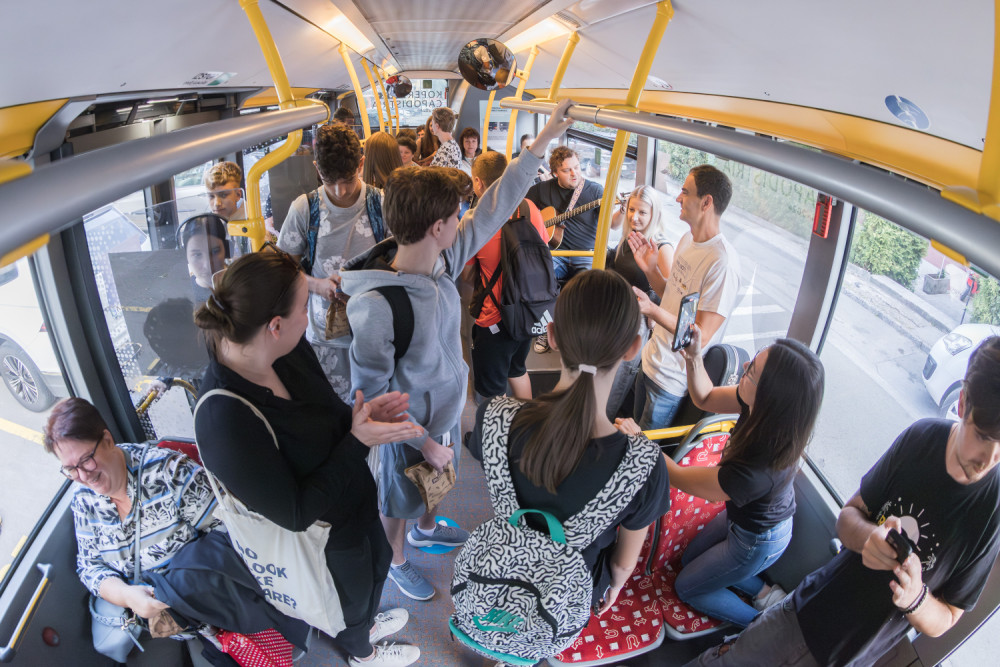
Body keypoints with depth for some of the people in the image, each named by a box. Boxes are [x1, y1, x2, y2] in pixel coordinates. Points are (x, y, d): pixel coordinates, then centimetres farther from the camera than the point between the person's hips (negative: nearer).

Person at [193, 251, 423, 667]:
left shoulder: (289, 348, -18)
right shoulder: (224, 420, -40)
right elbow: (295, 515, -31)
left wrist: (361, 414, -21)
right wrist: (357, 441, -32)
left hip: (356, 500, 6)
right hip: (324, 536, -6)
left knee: (377, 564, 33)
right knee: (351, 598, 26)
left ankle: (368, 624, 68)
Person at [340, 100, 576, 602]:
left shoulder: (443, 259, -16)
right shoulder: (376, 304, -37)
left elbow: (494, 209, -9)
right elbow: (371, 392, -28)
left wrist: (543, 140, -7)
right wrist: (423, 441, -22)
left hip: (447, 409, 7)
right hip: (411, 425, -7)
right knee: (400, 500, 23)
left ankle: (425, 529, 65)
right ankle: (395, 559, 54)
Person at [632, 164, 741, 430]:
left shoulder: (723, 263, -27)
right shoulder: (687, 239, 3)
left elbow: (701, 336, -26)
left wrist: (652, 310, -38)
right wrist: (649, 269, -2)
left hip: (672, 380, -8)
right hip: (650, 361, 8)